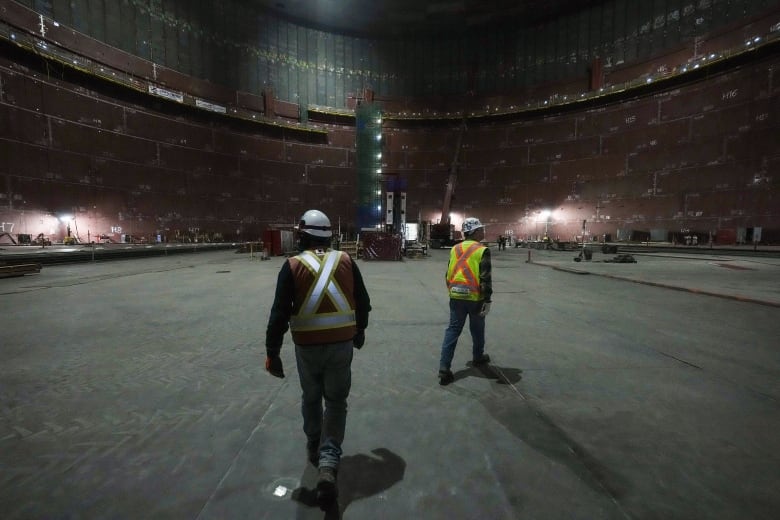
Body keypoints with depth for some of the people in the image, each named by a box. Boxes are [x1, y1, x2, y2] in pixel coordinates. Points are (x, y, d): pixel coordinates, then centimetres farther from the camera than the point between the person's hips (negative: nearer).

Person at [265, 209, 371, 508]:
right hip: (342, 343, 1)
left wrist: (272, 353, 0)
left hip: (307, 346, 0)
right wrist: (360, 330, 22)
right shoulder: (346, 261, -1)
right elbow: (363, 302, 5)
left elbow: (280, 313, -9)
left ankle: (314, 449, 42)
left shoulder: (293, 266, -7)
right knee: (336, 402, 14)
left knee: (311, 398, 23)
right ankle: (328, 464, 4)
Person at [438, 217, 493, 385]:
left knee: (452, 330, 5)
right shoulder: (482, 251, -10)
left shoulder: (455, 249, 7)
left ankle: (444, 368, 1)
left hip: (456, 297, 4)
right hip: (475, 298, -4)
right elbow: (485, 279, -14)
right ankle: (478, 357, 40)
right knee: (477, 330, 19)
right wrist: (487, 300, -10)